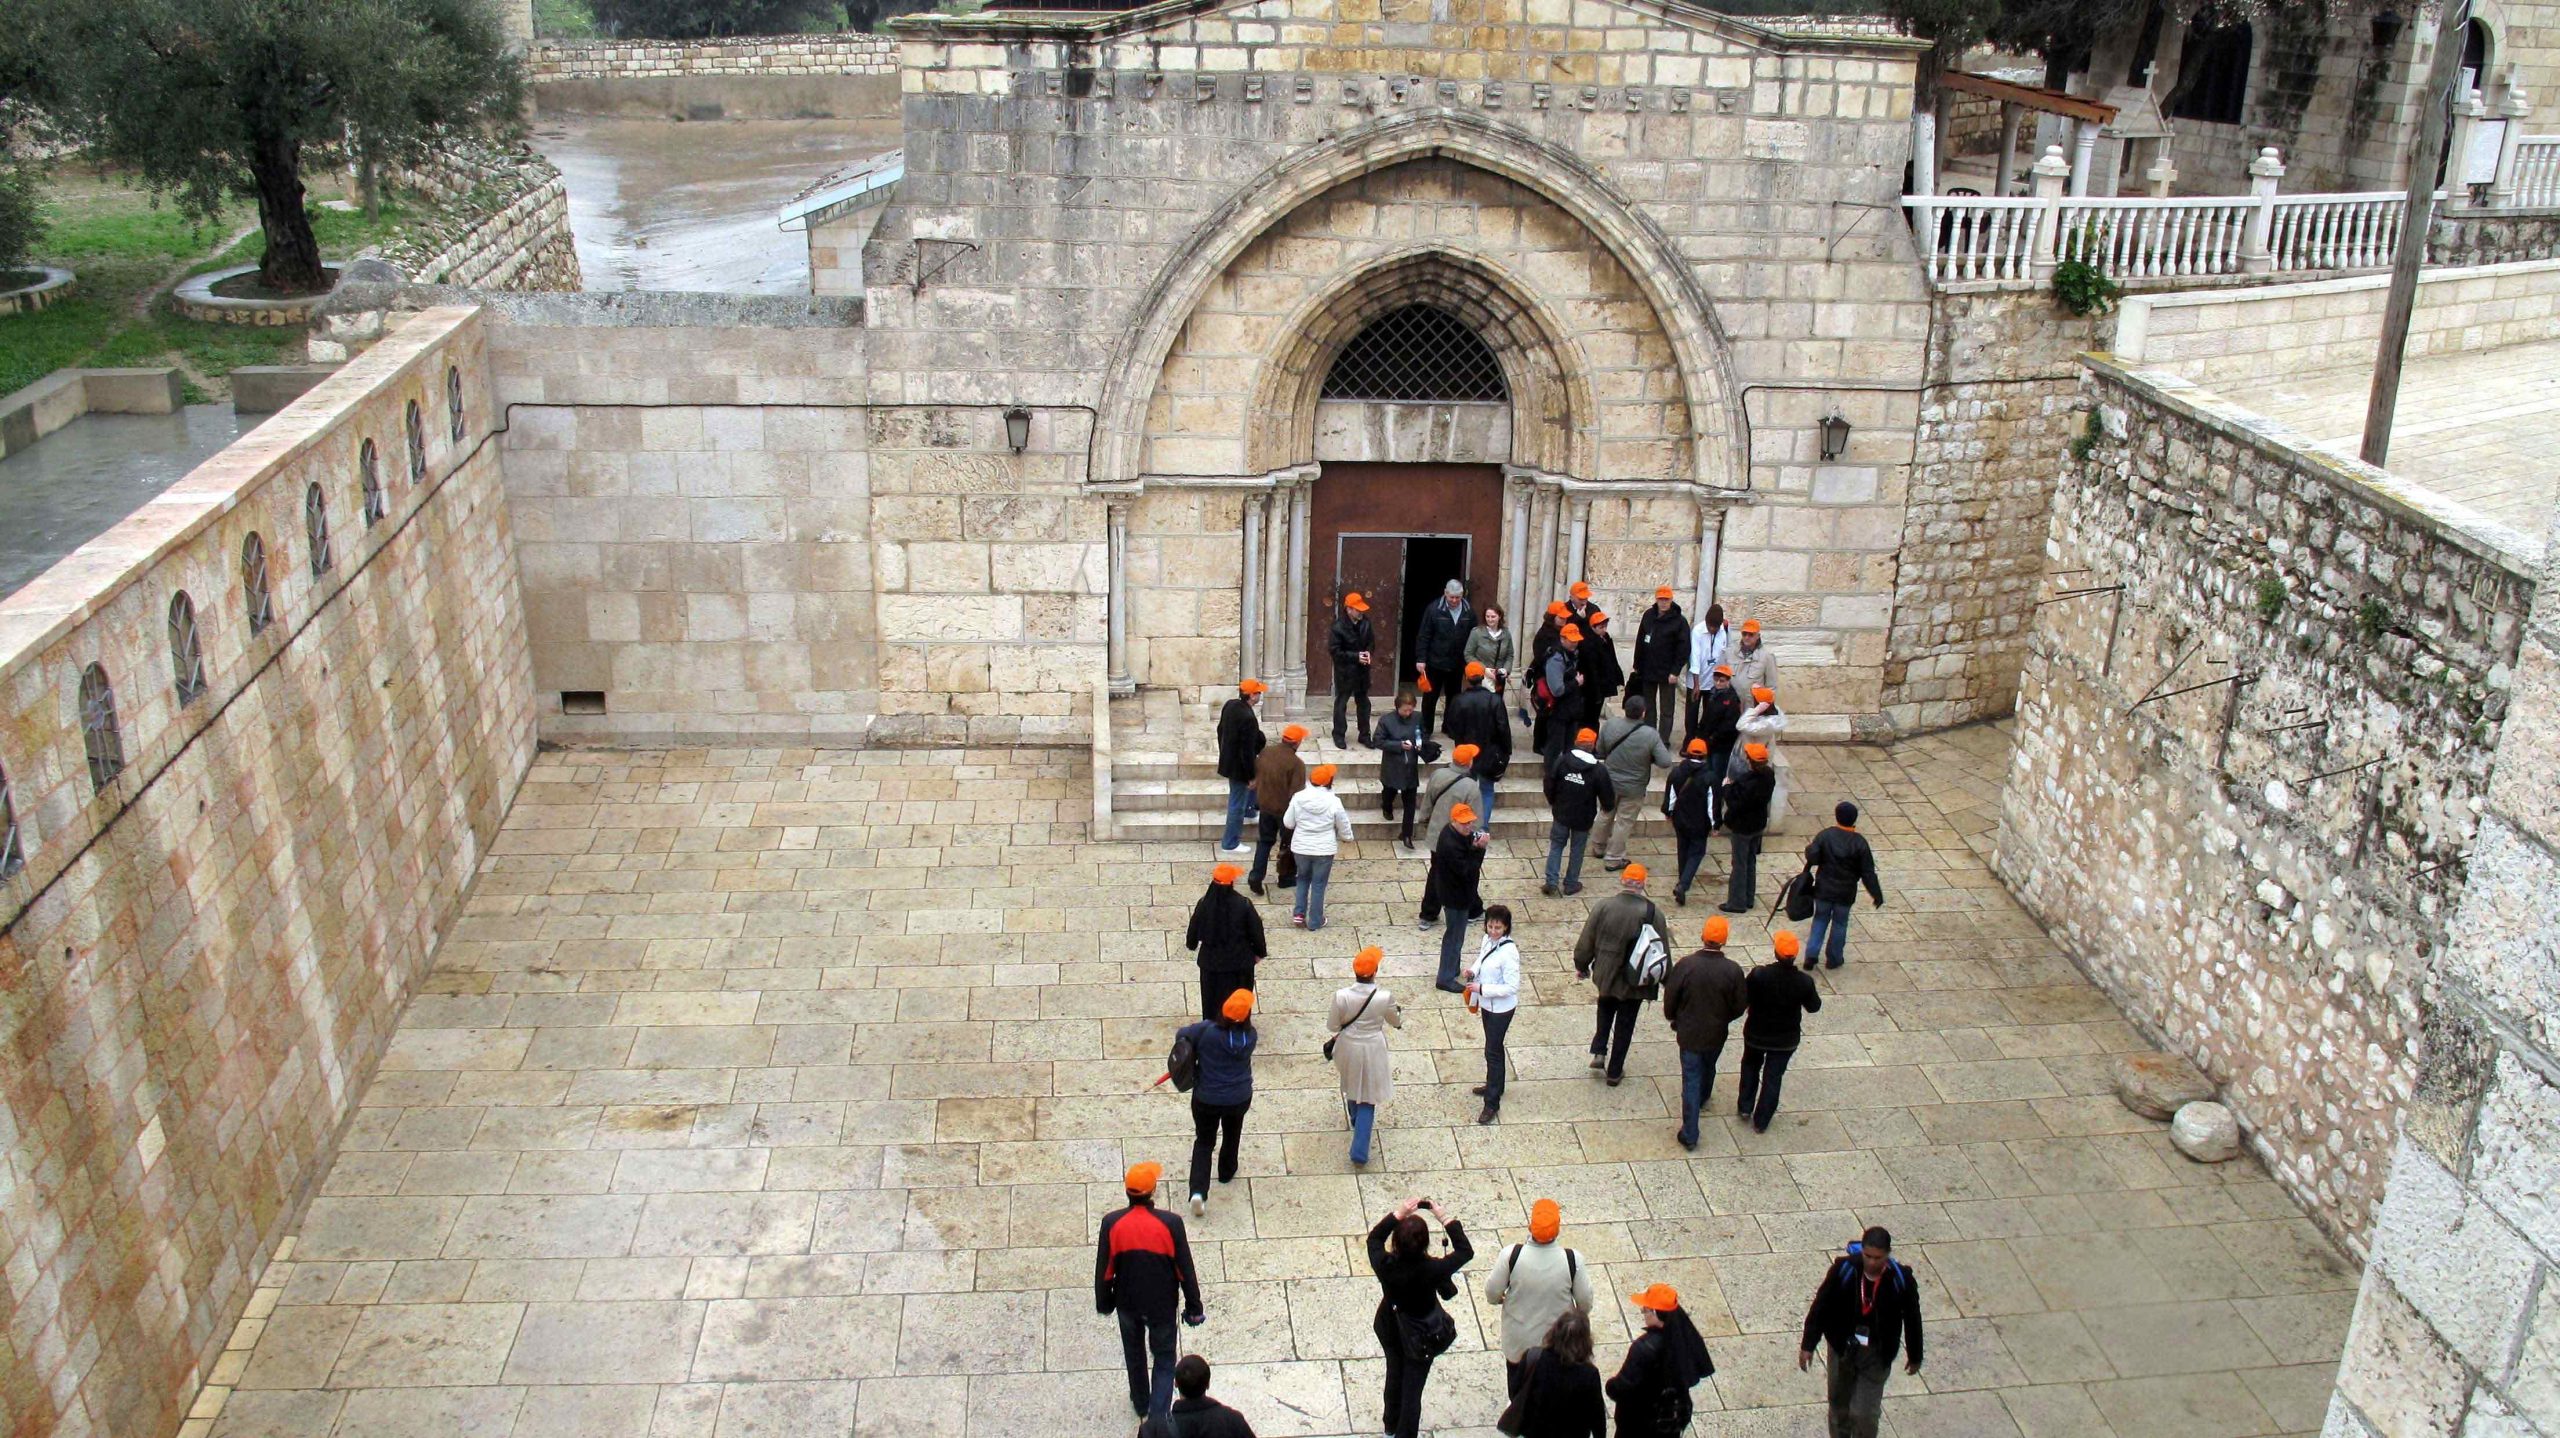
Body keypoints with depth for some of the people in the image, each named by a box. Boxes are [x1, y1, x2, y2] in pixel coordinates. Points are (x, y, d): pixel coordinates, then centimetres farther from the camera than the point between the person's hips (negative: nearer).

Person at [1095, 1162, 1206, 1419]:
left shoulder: (1112, 1223, -19)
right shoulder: (1170, 1223, -23)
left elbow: (1104, 1269, -8)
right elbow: (1185, 1270, -14)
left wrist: (1104, 1302, 9)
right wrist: (1194, 1308, -1)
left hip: (1128, 1302, 2)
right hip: (1162, 1305, -2)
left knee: (1134, 1354, 27)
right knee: (1164, 1360, 16)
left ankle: (1141, 1404, 45)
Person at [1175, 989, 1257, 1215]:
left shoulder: (1207, 1030, -25)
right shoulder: (1250, 1036, -15)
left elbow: (1182, 1035, -10)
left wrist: (1197, 1051, 7)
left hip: (1207, 1099, -2)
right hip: (1239, 1099, 2)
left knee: (1203, 1141, 15)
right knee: (1232, 1134, 30)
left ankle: (1198, 1191, -1)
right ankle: (1226, 1173, 51)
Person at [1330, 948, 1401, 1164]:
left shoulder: (1341, 996, -24)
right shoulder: (1384, 998, -24)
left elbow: (1333, 1027, -11)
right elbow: (1396, 1022, -3)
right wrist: (1401, 1014, 20)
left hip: (1348, 1047, 2)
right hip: (1372, 1049, -2)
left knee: (1352, 1086, 30)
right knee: (1367, 1097, 11)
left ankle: (1356, 1121, 57)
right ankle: (1360, 1150, 7)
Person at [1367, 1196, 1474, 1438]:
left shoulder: (1384, 1265, -31)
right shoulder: (1432, 1270, -37)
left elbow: (1374, 1237, -9)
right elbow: (1465, 1251, -20)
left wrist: (1398, 1213, -15)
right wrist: (1445, 1218, -18)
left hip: (1390, 1331, 4)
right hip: (1420, 1337, -4)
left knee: (1394, 1375, 28)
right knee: (1412, 1389, 14)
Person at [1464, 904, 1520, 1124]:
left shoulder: (1508, 951, -28)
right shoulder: (1488, 940, -4)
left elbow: (1512, 987, -27)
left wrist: (1481, 989, -26)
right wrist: (1473, 971, -5)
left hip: (1501, 1008, -8)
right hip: (1487, 1004, 8)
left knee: (1492, 1051, -1)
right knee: (1494, 1047, 24)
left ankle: (1492, 1103, 8)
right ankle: (1495, 1085, 44)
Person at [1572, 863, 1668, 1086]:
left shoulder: (1602, 907, -15)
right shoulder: (1653, 913, -15)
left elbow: (1586, 942, -6)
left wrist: (1581, 966, 12)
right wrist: (1666, 980, 10)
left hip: (1606, 975, 1)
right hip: (1635, 981, -1)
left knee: (1606, 1009, 30)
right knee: (1625, 1024, 16)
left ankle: (1599, 1051, 18)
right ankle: (1615, 1072, 26)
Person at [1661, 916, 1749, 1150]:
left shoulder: (1685, 965, -22)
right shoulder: (1733, 970, -19)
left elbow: (1670, 999, -11)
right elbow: (1740, 1007, -7)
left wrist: (1673, 1019, 10)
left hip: (1689, 1033, -2)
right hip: (1716, 1034, 2)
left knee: (1691, 1080, 7)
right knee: (1708, 1068, 30)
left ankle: (1689, 1135, 8)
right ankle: (1702, 1101, 58)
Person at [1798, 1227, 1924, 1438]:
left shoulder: (1901, 1280, -18)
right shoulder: (1844, 1269, -18)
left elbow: (1912, 1318, -2)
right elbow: (1820, 1305, -8)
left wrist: (1914, 1356, 9)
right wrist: (1808, 1344, -5)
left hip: (1877, 1354, -1)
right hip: (1842, 1348, 2)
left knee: (1864, 1413, -4)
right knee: (1839, 1404, 17)